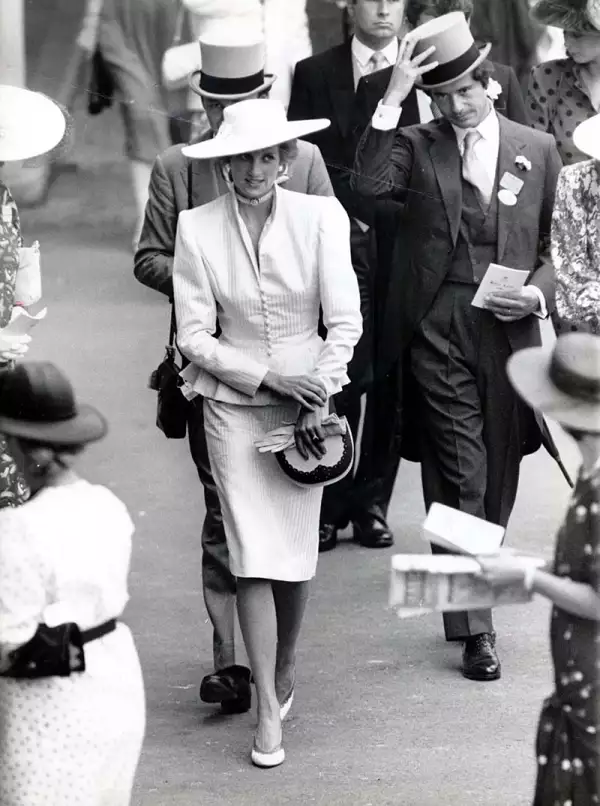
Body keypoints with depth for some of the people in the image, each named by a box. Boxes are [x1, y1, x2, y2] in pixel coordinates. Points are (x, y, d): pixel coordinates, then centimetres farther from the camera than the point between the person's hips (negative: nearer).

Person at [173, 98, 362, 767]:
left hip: (309, 398, 1)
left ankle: (284, 667, 31)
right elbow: (194, 336, -4)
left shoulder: (319, 217, -4)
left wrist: (317, 400, -10)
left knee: (296, 554, 4)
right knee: (253, 557, -7)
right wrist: (269, 377, -12)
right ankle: (268, 711, -3)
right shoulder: (197, 228, -4)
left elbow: (345, 321, -3)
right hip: (233, 404, -1)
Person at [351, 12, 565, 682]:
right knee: (459, 477, -7)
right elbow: (368, 184, -16)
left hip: (509, 330, 2)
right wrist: (391, 99, -18)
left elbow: (558, 243, 15)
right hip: (437, 330, -2)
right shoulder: (416, 148, 5)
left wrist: (539, 291, -4)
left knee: (497, 479, 8)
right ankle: (475, 627, -6)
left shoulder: (537, 149, 10)